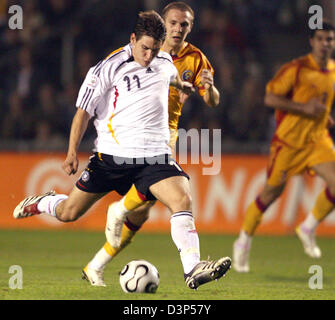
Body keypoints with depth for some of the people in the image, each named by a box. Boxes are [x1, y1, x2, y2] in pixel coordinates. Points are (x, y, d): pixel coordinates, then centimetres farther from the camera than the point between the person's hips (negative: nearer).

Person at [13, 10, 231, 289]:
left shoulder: (165, 63, 5)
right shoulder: (110, 67, -10)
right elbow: (84, 110, -6)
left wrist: (182, 85, 48)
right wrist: (72, 152, -9)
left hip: (155, 155, 3)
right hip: (112, 154, -3)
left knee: (182, 200, -22)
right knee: (68, 213, 4)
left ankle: (192, 269, -27)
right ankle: (42, 203, 40)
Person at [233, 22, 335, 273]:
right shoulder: (297, 69, -12)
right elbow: (270, 98, -15)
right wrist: (304, 108, -21)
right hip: (289, 139, -5)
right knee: (272, 191, 0)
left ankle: (309, 228, 7)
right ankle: (244, 242, 17)